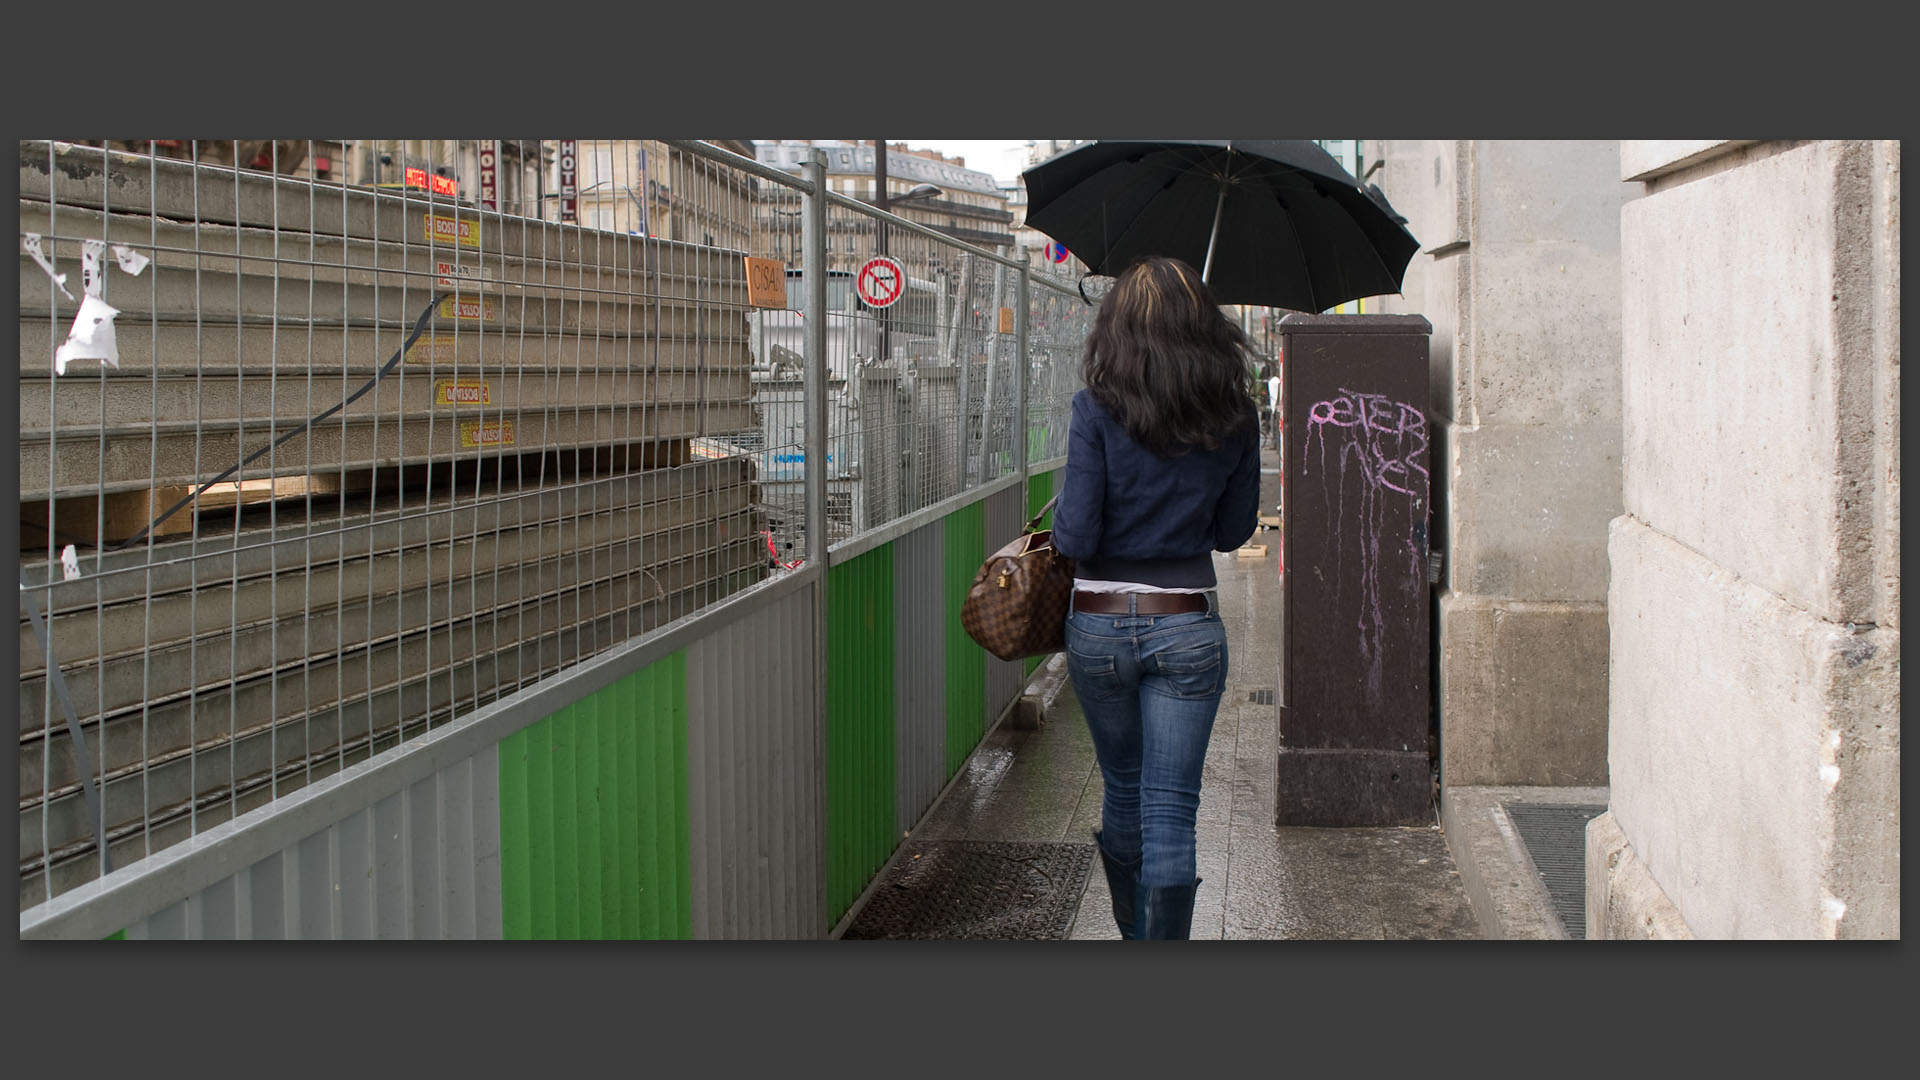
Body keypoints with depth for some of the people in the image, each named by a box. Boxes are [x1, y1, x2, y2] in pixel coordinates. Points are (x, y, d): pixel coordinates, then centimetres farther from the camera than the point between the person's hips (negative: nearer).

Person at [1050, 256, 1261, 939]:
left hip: (1100, 626, 0)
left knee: (1124, 790, 20)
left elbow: (1075, 536, -14)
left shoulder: (1098, 409, -10)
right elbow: (1233, 530, 8)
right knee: (1170, 808, 1)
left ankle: (1134, 933, 37)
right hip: (1189, 626, 0)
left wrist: (1063, 515, 7)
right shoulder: (1235, 418, -2)